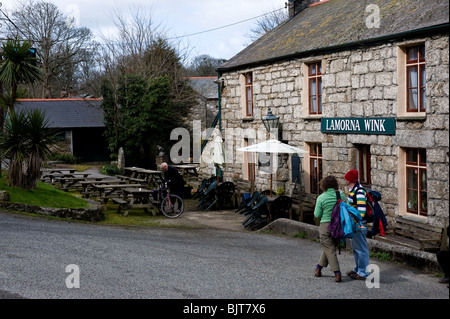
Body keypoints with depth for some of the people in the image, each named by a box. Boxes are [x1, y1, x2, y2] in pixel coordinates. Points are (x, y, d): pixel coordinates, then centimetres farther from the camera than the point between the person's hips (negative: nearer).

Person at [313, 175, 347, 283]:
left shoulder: (321, 198, -11)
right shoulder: (341, 194, -3)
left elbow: (317, 215, -6)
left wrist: (316, 208, 13)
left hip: (325, 225, -4)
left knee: (330, 250, 2)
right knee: (329, 247, 19)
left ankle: (337, 274, -5)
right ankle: (318, 268, 29)